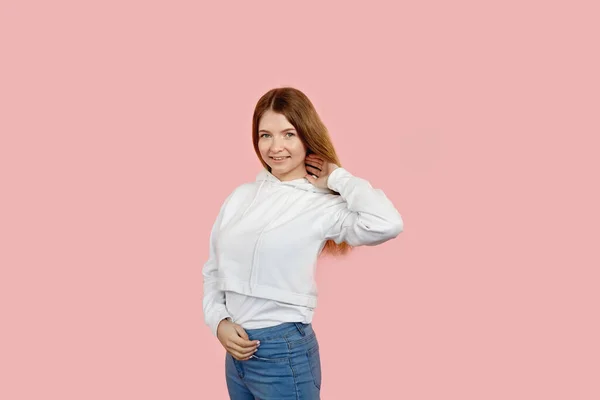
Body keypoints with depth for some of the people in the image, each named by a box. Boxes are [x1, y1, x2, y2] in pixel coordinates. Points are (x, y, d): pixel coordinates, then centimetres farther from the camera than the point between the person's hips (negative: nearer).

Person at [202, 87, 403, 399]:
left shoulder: (323, 206, -11)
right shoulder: (241, 196, 6)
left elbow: (387, 224, -31)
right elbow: (213, 270, 13)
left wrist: (337, 177, -15)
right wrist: (218, 321, -4)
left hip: (283, 350, -5)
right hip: (237, 349, 5)